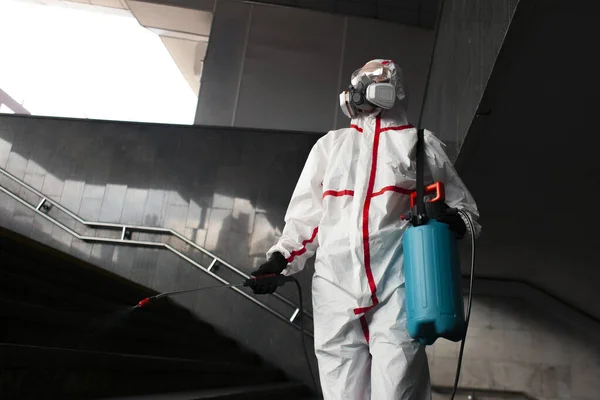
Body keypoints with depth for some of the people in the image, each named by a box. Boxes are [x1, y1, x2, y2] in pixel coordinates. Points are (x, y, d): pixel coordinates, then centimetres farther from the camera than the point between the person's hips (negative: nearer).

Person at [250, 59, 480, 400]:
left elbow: (462, 204, 17)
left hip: (396, 283, -2)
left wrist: (455, 220, -7)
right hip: (336, 283, 3)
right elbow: (307, 214, 22)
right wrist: (282, 258, 8)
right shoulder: (330, 145, 23)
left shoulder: (421, 143, 15)